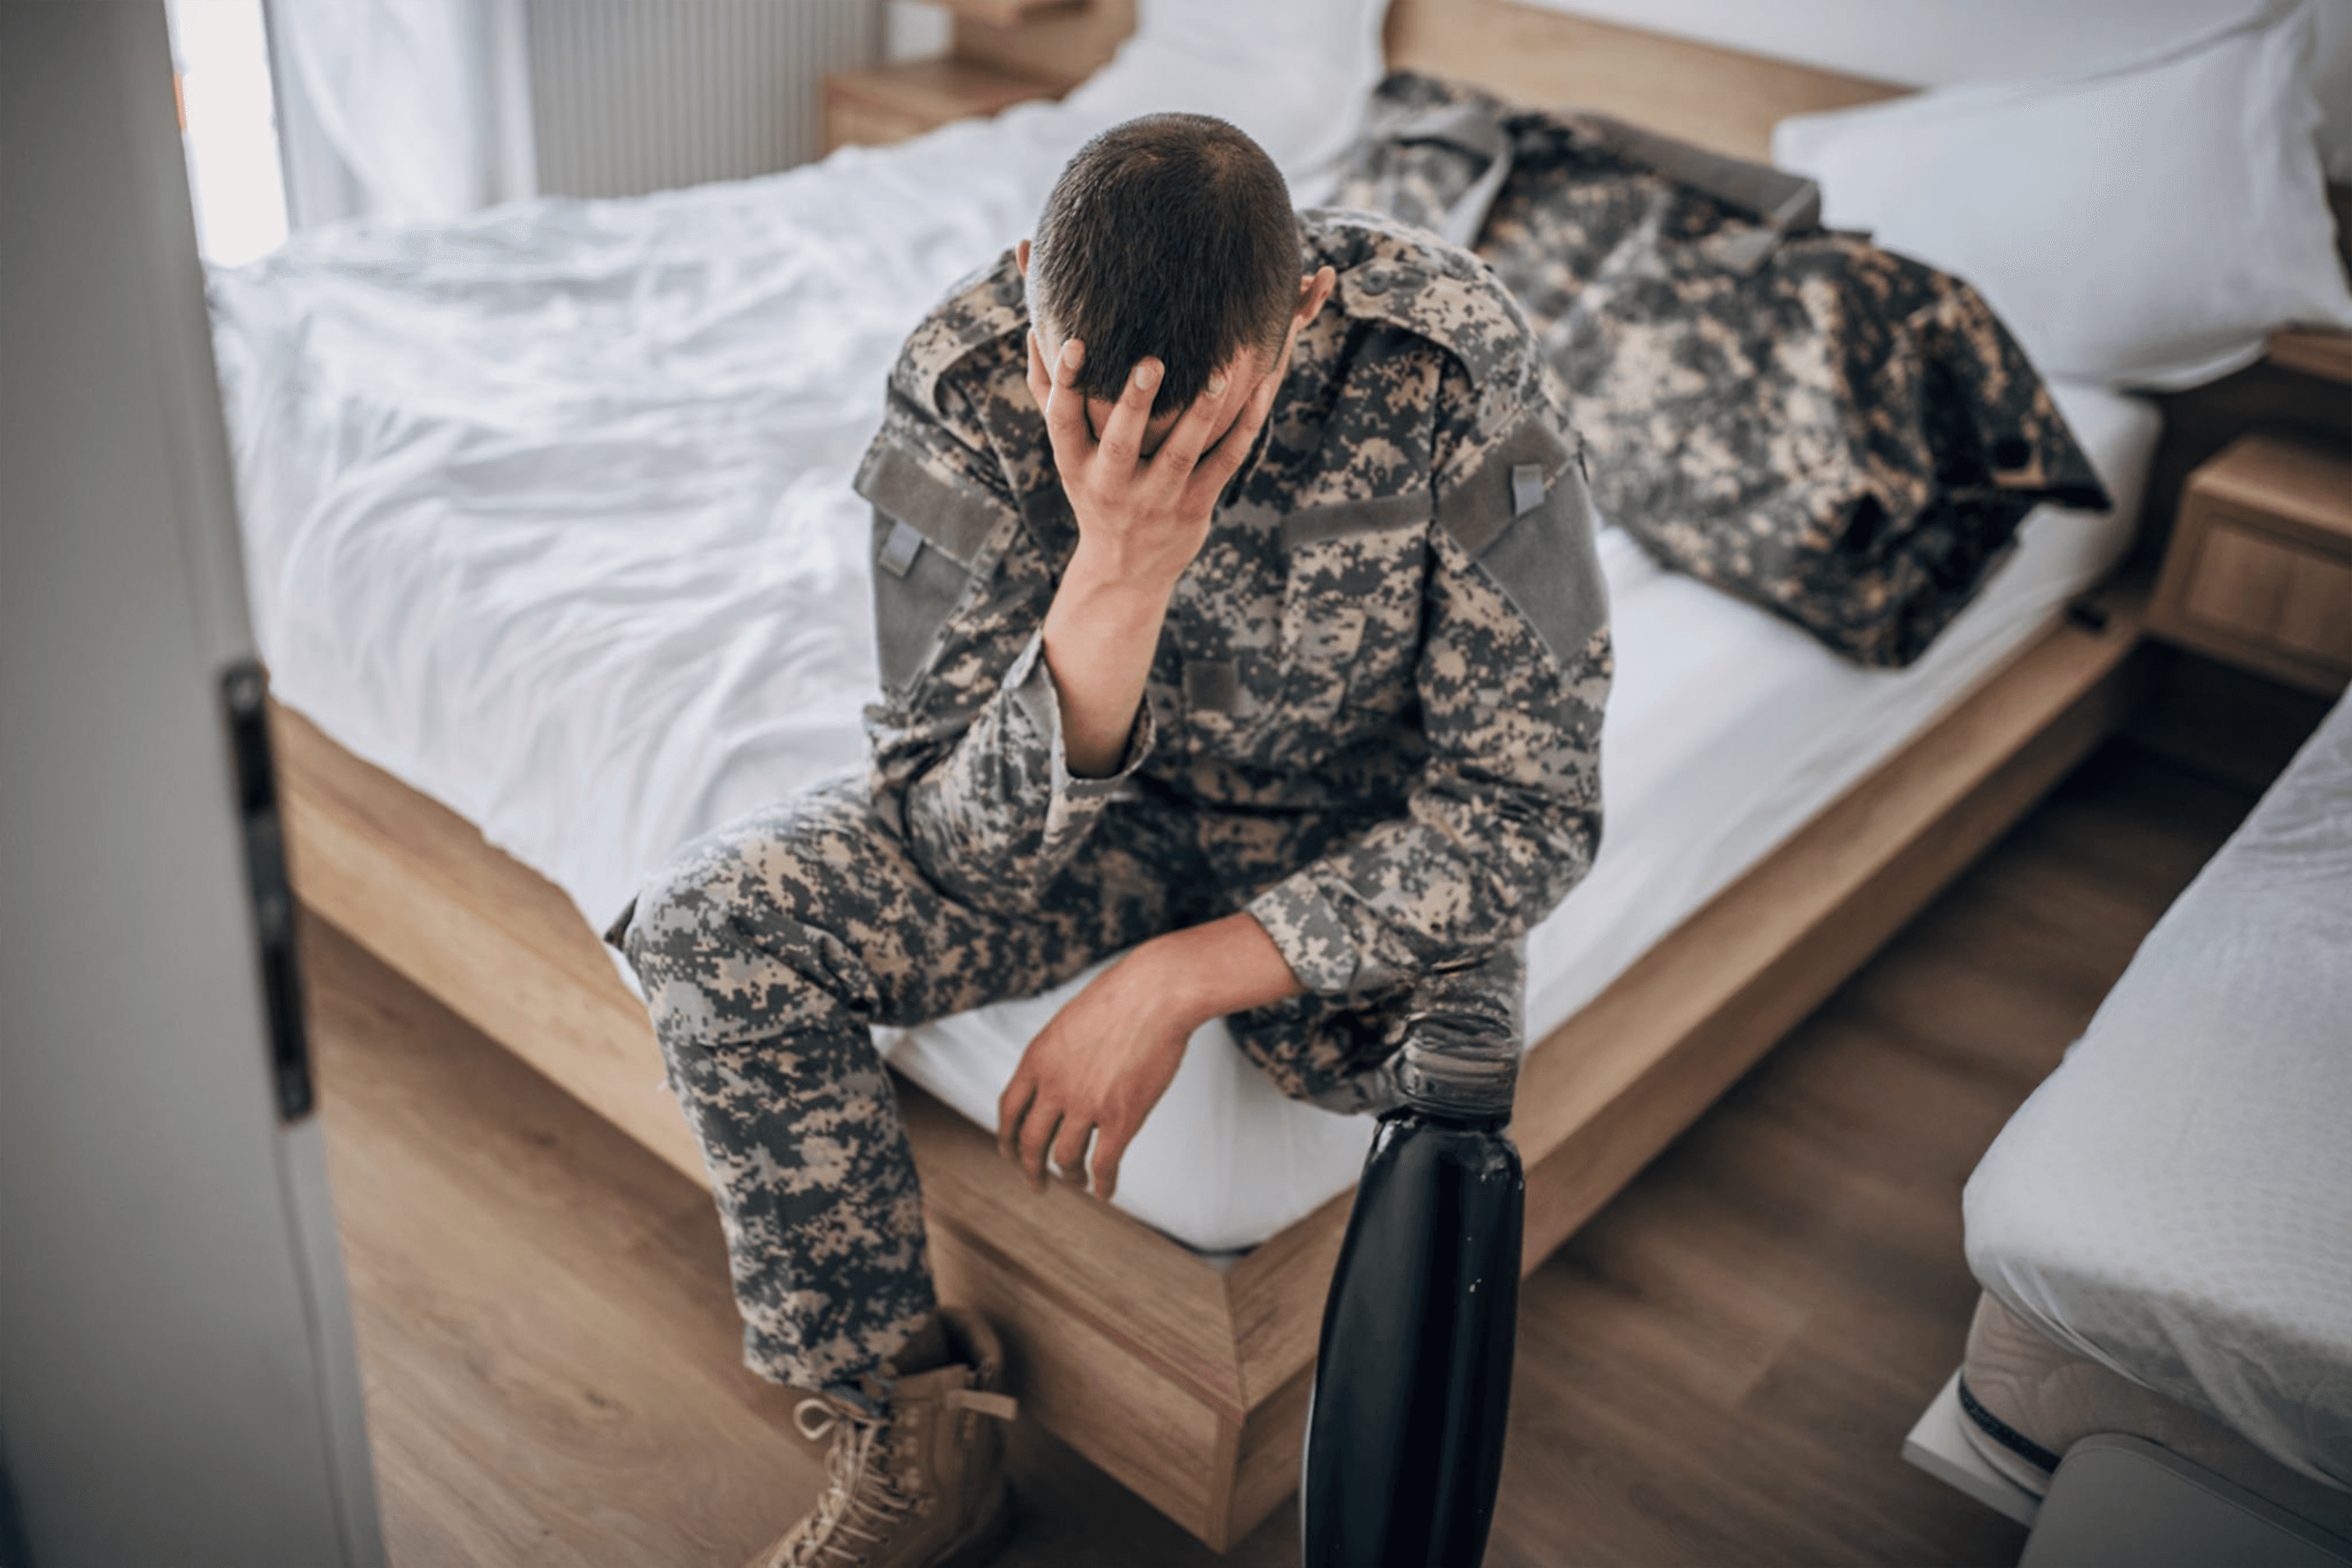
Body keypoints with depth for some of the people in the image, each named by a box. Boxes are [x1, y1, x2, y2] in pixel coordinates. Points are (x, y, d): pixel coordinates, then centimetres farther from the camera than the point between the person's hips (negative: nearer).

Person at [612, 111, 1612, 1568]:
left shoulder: (1455, 366, -29)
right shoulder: (964, 380, -26)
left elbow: (1526, 811, -24)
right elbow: (957, 847, -25)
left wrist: (1176, 981, -29)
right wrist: (1116, 573, -42)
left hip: (1358, 833, -1)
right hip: (1096, 812, 2)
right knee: (708, 927, -18)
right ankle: (912, 1446, -1)